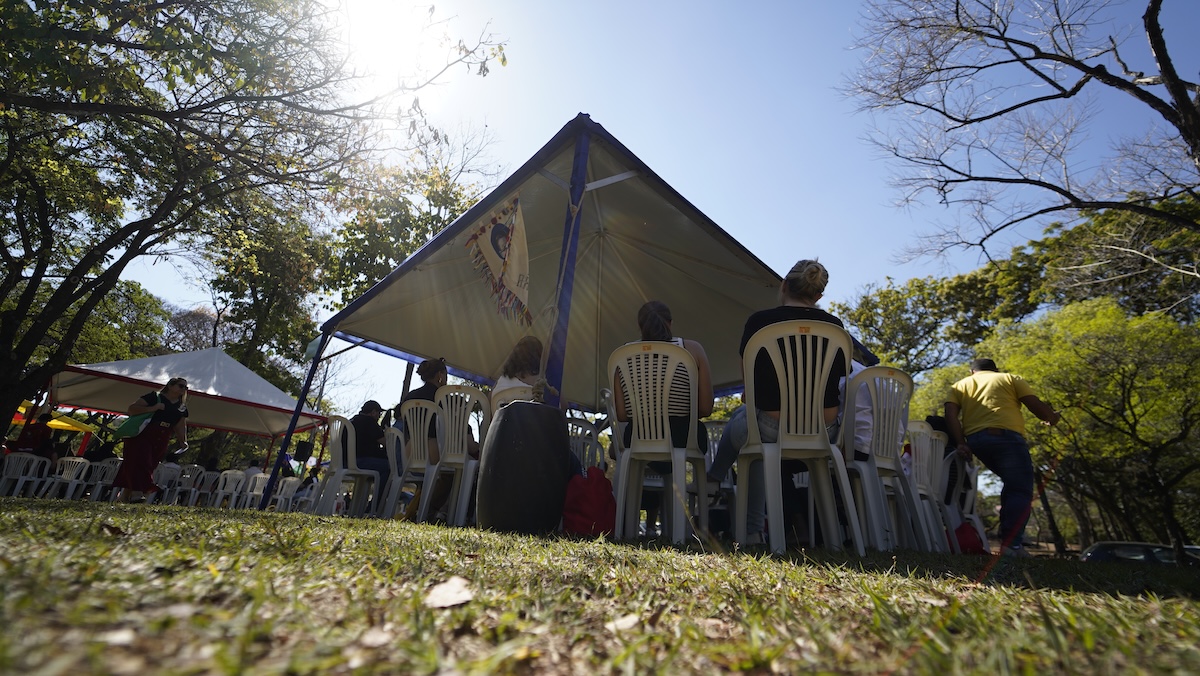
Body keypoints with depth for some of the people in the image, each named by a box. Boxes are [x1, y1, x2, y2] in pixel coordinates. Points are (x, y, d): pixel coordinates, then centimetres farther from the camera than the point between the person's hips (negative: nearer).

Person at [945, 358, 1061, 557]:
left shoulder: (960, 385, 24)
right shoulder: (1010, 378, 20)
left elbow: (950, 413, 6)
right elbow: (1035, 405, 10)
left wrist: (960, 443, 0)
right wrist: (1052, 417, 31)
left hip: (975, 440, 4)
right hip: (1006, 436, -4)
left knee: (1011, 484, 24)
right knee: (1020, 490, -1)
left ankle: (1008, 535, 21)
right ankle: (1011, 544, -13)